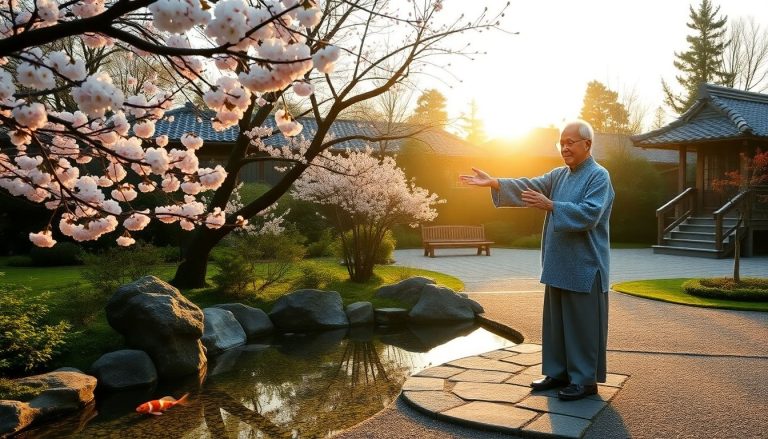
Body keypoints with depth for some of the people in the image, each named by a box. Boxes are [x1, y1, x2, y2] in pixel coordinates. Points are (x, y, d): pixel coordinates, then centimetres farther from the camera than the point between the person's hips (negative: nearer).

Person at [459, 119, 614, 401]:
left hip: (584, 267, -7)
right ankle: (559, 372, 24)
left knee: (583, 323, 1)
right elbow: (531, 186, 1)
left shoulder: (599, 176, -9)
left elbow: (590, 213, -21)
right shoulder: (559, 175, 13)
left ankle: (585, 380, 11)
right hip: (558, 264, 7)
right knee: (556, 321, 13)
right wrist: (495, 183, -12)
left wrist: (551, 206, -26)